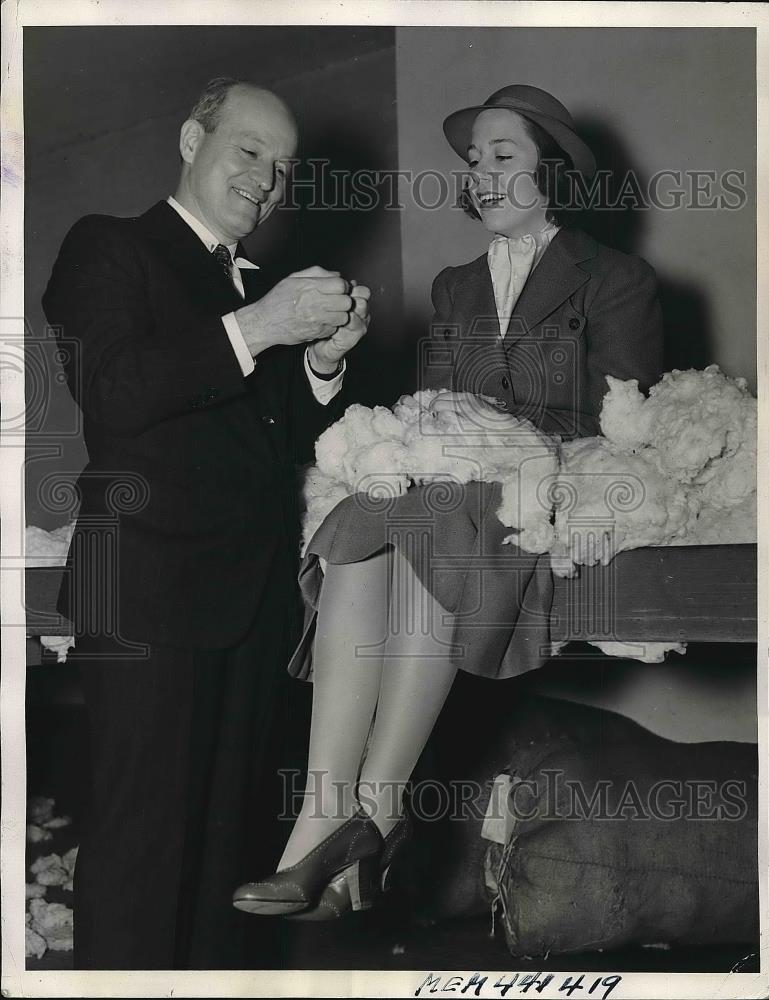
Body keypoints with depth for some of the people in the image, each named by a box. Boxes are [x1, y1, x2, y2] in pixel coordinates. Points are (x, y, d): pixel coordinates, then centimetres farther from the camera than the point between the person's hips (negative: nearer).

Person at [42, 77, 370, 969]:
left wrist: (324, 358, 1)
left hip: (256, 590, 7)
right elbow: (110, 393, -14)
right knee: (143, 832, -6)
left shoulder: (263, 289, 22)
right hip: (153, 589, -7)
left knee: (237, 822, 9)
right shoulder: (110, 248, 2)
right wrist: (257, 329, -16)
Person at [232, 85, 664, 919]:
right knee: (355, 539, -31)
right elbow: (429, 405, 18)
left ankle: (373, 812, -39)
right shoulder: (453, 288, 26)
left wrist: (515, 431, -15)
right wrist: (439, 418, -7)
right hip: (451, 495, 4)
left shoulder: (616, 281, 9)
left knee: (425, 533, -37)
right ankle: (328, 817, -43)